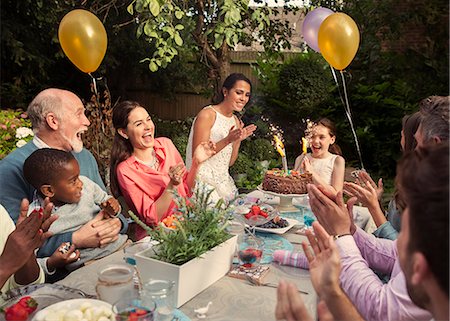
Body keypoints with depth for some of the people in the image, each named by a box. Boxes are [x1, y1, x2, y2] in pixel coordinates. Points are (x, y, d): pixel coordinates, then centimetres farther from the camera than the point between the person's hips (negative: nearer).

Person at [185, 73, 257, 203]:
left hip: (223, 181, 7)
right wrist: (227, 140, -23)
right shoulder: (207, 114, -11)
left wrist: (238, 140, -2)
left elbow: (229, 163, 13)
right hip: (203, 181, -7)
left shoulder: (236, 121, 12)